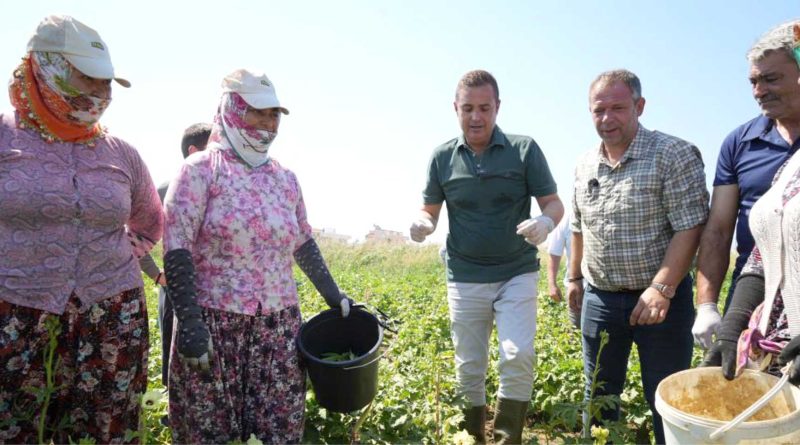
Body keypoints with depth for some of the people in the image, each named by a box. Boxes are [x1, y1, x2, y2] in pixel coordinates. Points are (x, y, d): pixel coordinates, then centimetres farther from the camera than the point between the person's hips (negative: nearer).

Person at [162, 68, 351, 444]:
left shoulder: (285, 179, 11)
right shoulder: (200, 170, -4)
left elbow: (303, 244, 19)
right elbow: (176, 251, -10)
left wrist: (333, 295, 18)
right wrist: (189, 322, -16)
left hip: (279, 325, 4)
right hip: (213, 322, -4)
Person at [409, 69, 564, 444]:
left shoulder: (524, 150, -5)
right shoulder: (442, 157, 0)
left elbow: (554, 204, -2)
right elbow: (429, 211, 7)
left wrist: (545, 223, -26)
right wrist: (422, 224, -18)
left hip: (517, 274, -1)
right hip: (465, 279, 2)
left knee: (518, 357, -16)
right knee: (469, 368, 10)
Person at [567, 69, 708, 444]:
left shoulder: (674, 154, -11)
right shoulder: (584, 165, 8)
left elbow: (690, 227, -17)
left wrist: (661, 289, -23)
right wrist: (574, 277, 17)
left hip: (662, 299, -5)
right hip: (599, 299, 5)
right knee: (598, 395, 17)